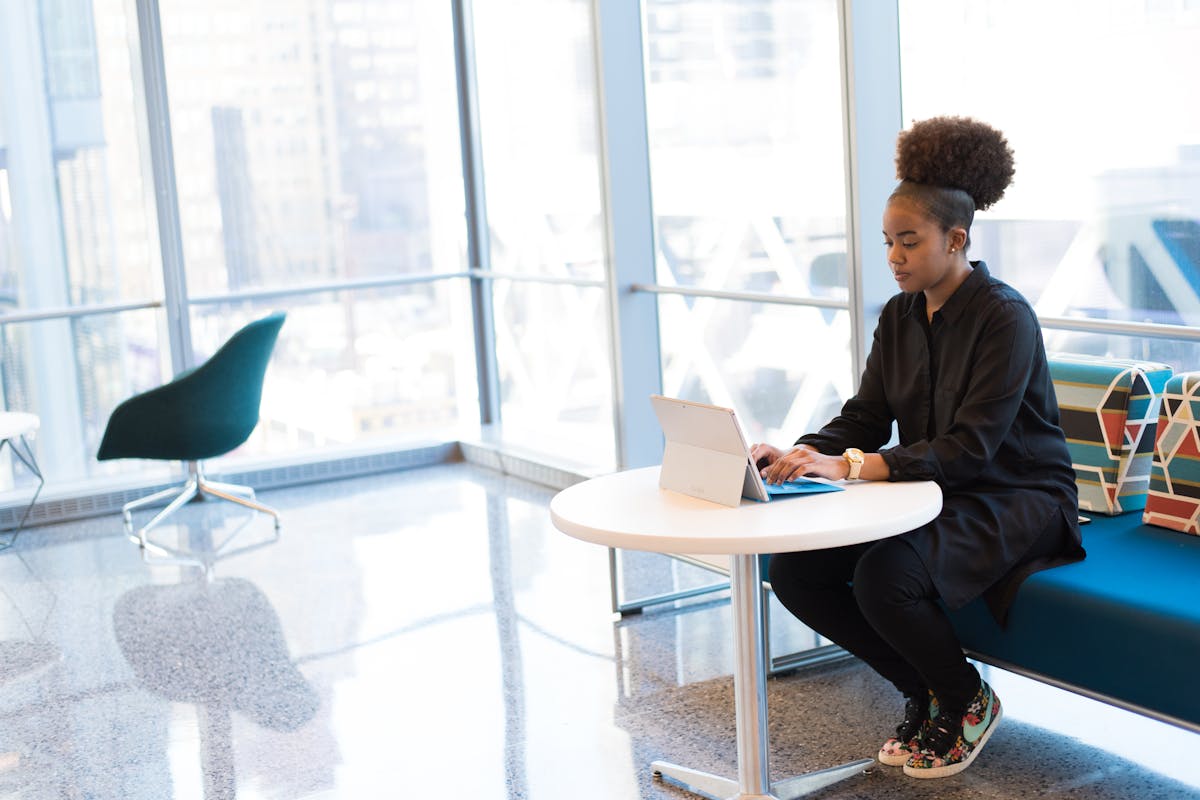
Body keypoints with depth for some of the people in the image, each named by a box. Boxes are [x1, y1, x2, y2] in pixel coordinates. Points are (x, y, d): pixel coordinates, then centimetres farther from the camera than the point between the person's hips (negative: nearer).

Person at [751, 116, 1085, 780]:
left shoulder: (1005, 317, -17)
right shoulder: (900, 316, 6)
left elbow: (970, 448, -25)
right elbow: (864, 418, 4)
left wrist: (850, 466, -35)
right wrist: (795, 457, -17)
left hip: (1014, 500, -7)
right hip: (931, 492, 8)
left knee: (885, 576, -33)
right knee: (793, 567, -12)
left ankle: (967, 700, -1)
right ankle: (925, 690, 7)